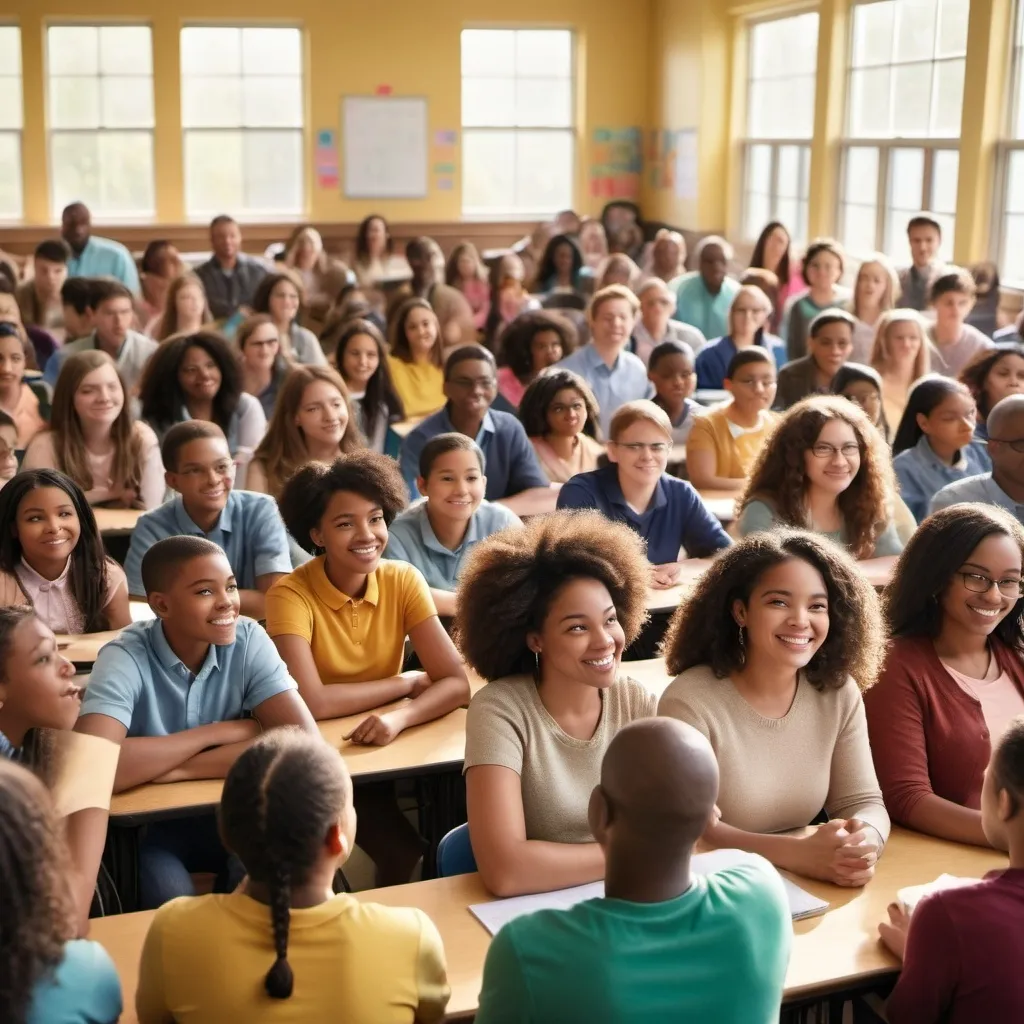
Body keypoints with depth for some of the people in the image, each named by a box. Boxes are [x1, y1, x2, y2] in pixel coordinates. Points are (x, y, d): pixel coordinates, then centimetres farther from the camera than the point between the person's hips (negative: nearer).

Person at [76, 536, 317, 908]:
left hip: (232, 816, 3)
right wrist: (220, 732, -26)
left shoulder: (249, 641, -12)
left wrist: (179, 770, -28)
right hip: (147, 826, -3)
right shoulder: (125, 659, -20)